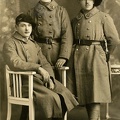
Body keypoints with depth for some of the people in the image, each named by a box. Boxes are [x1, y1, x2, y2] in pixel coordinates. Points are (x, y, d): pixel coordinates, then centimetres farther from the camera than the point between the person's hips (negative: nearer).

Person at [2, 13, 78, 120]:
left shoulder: (34, 44, 22)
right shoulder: (10, 44, 0)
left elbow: (45, 63, 16)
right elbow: (15, 63, -17)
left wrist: (50, 78, -5)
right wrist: (38, 68, -25)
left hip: (42, 79, 6)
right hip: (25, 81, -6)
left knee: (65, 94, -16)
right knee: (51, 97, -28)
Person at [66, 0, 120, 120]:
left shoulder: (104, 17, -1)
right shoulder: (75, 20, 13)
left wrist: (105, 54, 7)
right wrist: (78, 52, 12)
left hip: (95, 58, -4)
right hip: (77, 58, 5)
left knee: (95, 93, -7)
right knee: (84, 92, 6)